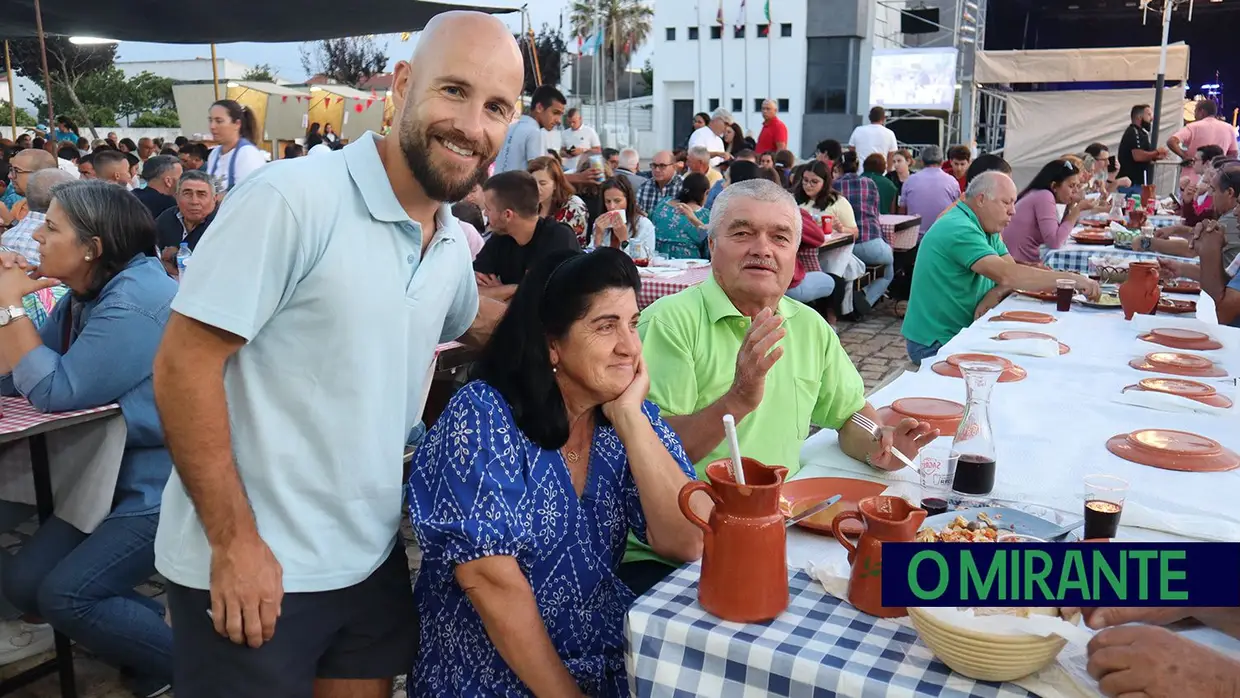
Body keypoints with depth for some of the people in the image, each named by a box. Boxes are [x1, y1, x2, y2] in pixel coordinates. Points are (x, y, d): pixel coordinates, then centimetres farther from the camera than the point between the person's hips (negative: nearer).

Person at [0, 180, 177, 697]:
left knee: (66, 595, -15)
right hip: (116, 474, 10)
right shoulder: (84, 296, 8)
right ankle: (162, 630, 15)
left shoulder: (134, 303, -23)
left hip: (166, 484, -10)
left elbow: (55, 391, -22)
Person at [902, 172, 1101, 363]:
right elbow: (1006, 275, -30)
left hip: (959, 333, 9)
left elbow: (1014, 273, 4)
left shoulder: (987, 229, 11)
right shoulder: (959, 230, -21)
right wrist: (1071, 279, -27)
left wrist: (995, 293, -19)